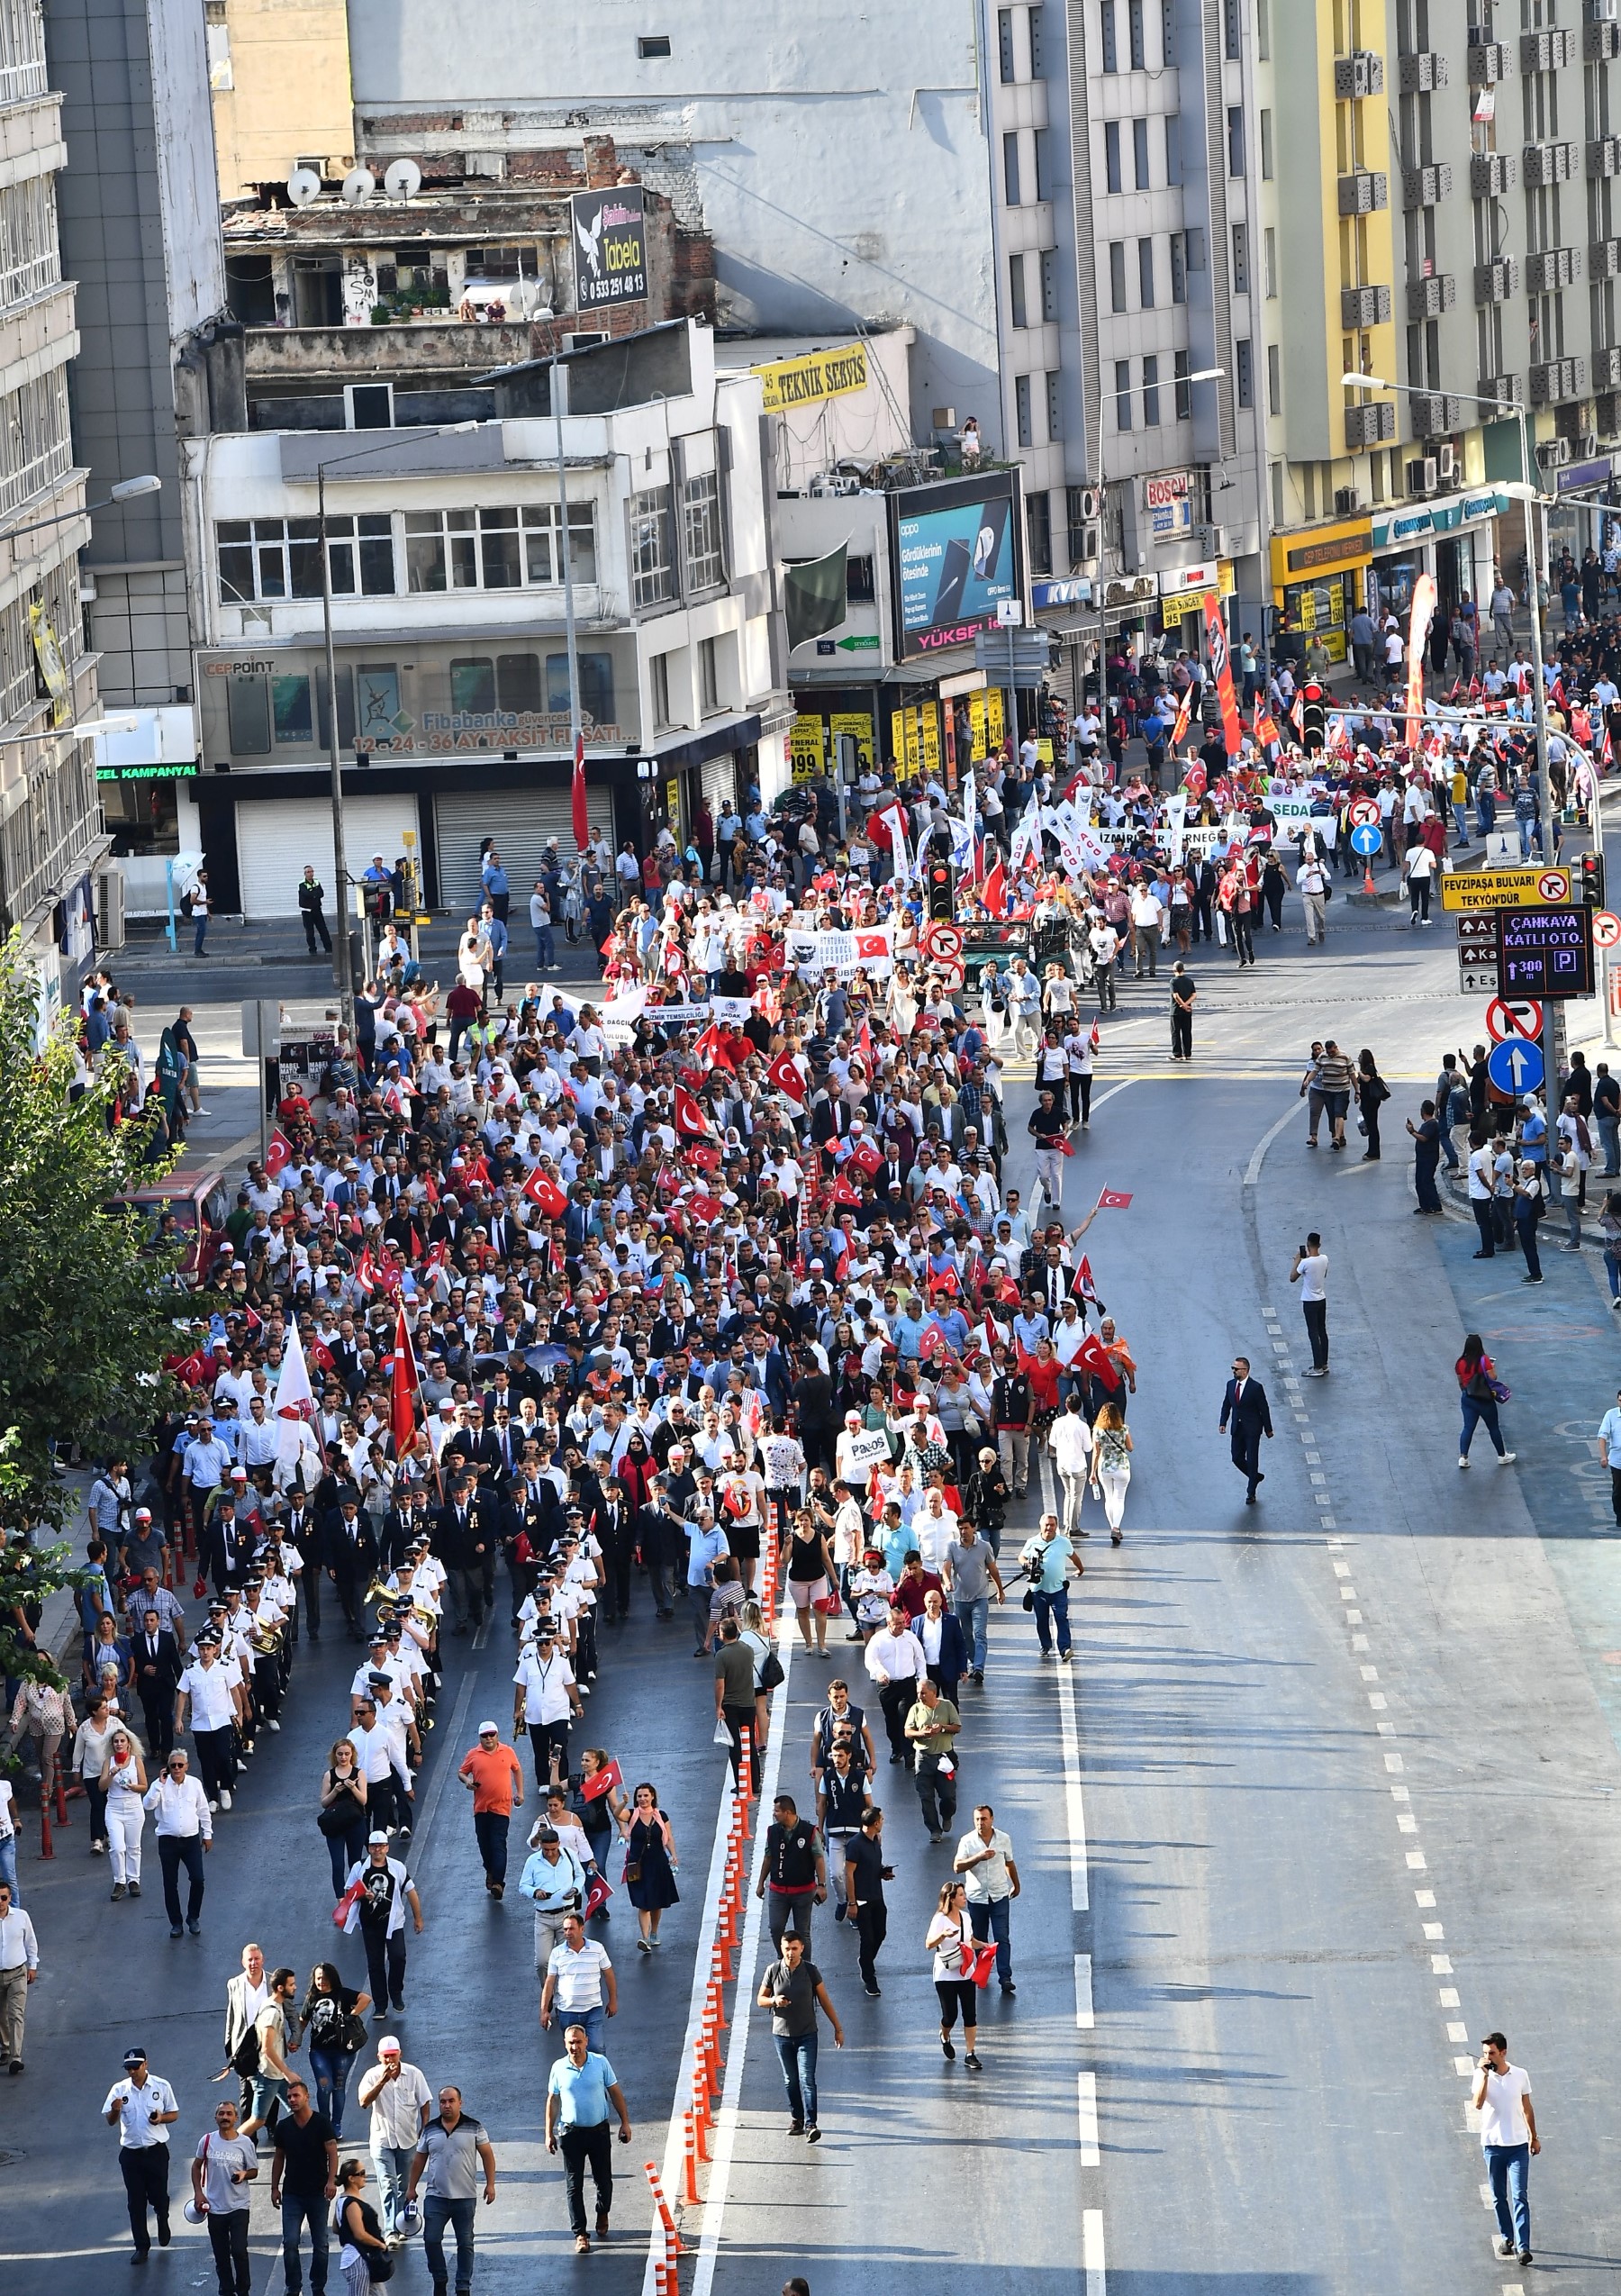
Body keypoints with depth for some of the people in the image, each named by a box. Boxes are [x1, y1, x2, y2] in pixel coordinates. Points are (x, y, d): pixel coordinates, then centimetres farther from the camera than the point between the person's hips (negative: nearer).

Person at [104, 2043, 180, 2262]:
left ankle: (163, 2223, 42)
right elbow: (110, 2121, -1)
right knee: (136, 2201, 4)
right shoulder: (119, 2089, -1)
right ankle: (141, 2246, 13)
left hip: (156, 2151, -1)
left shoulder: (161, 2087, -3)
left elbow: (174, 2114, 4)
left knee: (159, 2195, 8)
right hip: (131, 2152, 1)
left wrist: (161, 2118, -18)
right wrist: (115, 2110, -24)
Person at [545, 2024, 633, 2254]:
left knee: (604, 2180, 10)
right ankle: (580, 2234, 5)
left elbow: (615, 2093, 4)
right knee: (574, 2185, 0)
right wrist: (549, 2133, 6)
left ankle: (602, 2214, 40)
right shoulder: (559, 2068, -3)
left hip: (599, 2130, 0)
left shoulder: (600, 2063, -5)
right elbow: (552, 2100, 6)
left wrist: (625, 2122, 2)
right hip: (571, 2132, 0)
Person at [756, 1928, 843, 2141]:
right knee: (790, 2080, 12)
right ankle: (796, 2119, 28)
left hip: (807, 2035, -2)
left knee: (807, 2079, -11)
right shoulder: (773, 1971, -4)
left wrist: (838, 2028, 4)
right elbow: (760, 1999, 6)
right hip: (782, 2035, 2)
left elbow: (824, 2000, 2)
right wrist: (774, 2000, -18)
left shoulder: (810, 1970, -6)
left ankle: (810, 2125, -16)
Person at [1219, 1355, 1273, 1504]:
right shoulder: (1231, 1384, 1)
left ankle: (1251, 1493, 12)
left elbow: (1264, 1408, -9)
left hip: (1252, 1429, -6)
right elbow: (1226, 1405, 11)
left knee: (1252, 1460, 1)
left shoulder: (1255, 1387, -16)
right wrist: (1223, 1423, 0)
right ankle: (1255, 1477, 34)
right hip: (1237, 1429, 6)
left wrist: (1268, 1429, -4)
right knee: (1237, 1459, 8)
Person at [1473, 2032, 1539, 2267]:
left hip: (1518, 2144, -1)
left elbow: (1527, 2107, 11)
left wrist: (1534, 2137, 16)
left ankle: (1523, 2247, -14)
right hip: (1492, 2144, 1)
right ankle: (1506, 2238, 26)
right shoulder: (1482, 2076, -3)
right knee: (1499, 2197, 10)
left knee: (1520, 2196, -8)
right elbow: (1478, 2104, -20)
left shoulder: (1521, 2075, 0)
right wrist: (1484, 2075, -23)